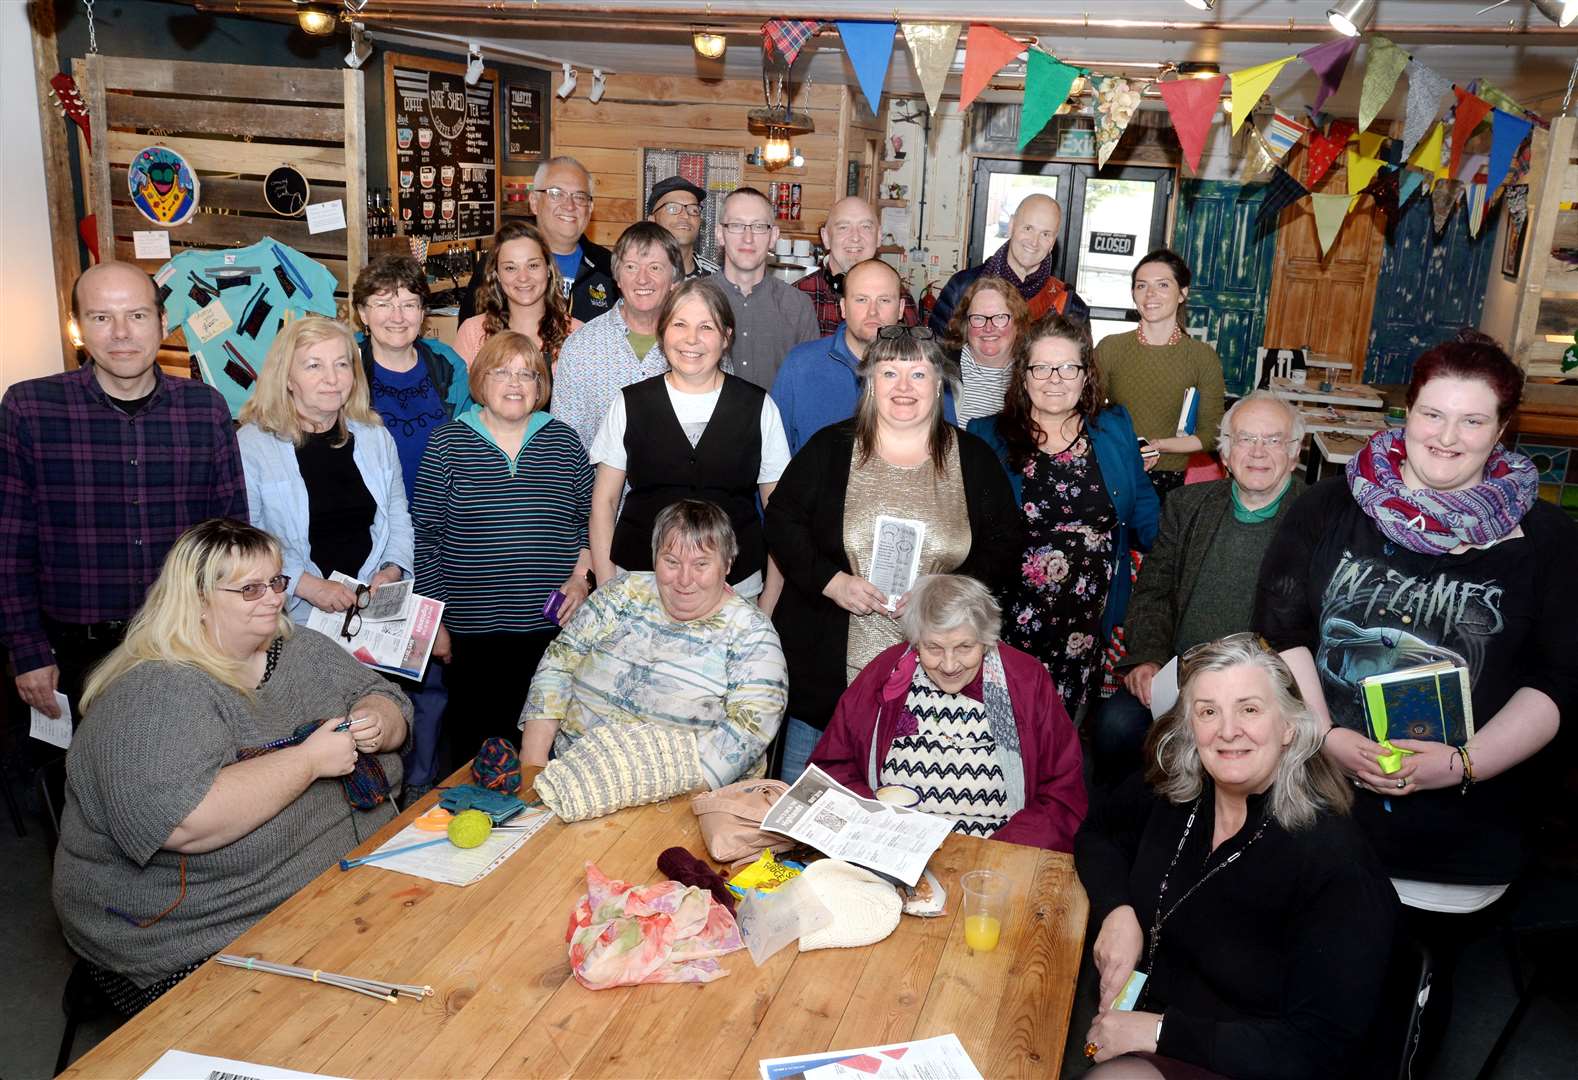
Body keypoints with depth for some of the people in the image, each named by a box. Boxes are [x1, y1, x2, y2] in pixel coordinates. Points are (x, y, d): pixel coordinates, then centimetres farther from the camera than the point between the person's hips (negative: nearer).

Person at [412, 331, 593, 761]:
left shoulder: (564, 442, 7)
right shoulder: (447, 443, 1)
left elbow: (588, 521, 14)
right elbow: (425, 537, 1)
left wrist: (581, 578, -2)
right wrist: (434, 621, -1)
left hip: (551, 628, 2)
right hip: (471, 633, -1)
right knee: (474, 744, 7)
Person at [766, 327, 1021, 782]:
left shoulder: (974, 459, 4)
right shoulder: (830, 447, 2)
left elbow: (1003, 548, 4)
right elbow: (781, 521, 2)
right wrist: (832, 582, -13)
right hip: (826, 664, 0)